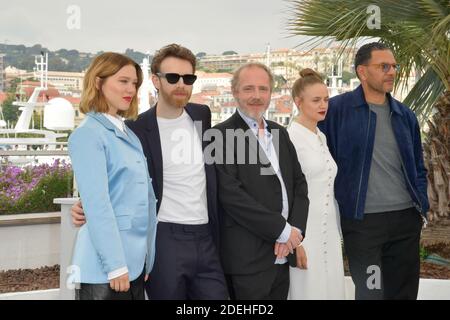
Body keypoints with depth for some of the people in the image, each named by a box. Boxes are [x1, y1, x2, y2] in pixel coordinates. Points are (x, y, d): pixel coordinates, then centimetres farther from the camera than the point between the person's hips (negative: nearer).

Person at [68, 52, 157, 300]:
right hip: (105, 269, -7)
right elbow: (96, 204, -16)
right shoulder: (88, 134, -10)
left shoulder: (130, 135, 13)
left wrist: (148, 258, 12)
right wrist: (115, 265, -19)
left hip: (135, 261, 7)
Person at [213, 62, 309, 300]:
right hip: (247, 258, -6)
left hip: (282, 255, 6)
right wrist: (282, 229, -14)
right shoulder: (222, 136, -8)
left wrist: (295, 229, -4)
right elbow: (230, 194, -16)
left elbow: (299, 183, 14)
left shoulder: (280, 133, 15)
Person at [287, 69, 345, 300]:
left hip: (329, 234, 7)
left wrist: (338, 235, 16)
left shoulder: (322, 138, 13)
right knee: (308, 292, -2)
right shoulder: (290, 137, -11)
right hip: (303, 234, -7)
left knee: (331, 290, 9)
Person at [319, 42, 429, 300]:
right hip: (362, 221, -5)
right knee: (370, 293, 0)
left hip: (406, 219, 5)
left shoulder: (405, 115, 11)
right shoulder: (337, 109, -5)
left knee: (404, 293, 11)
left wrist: (422, 208, 8)